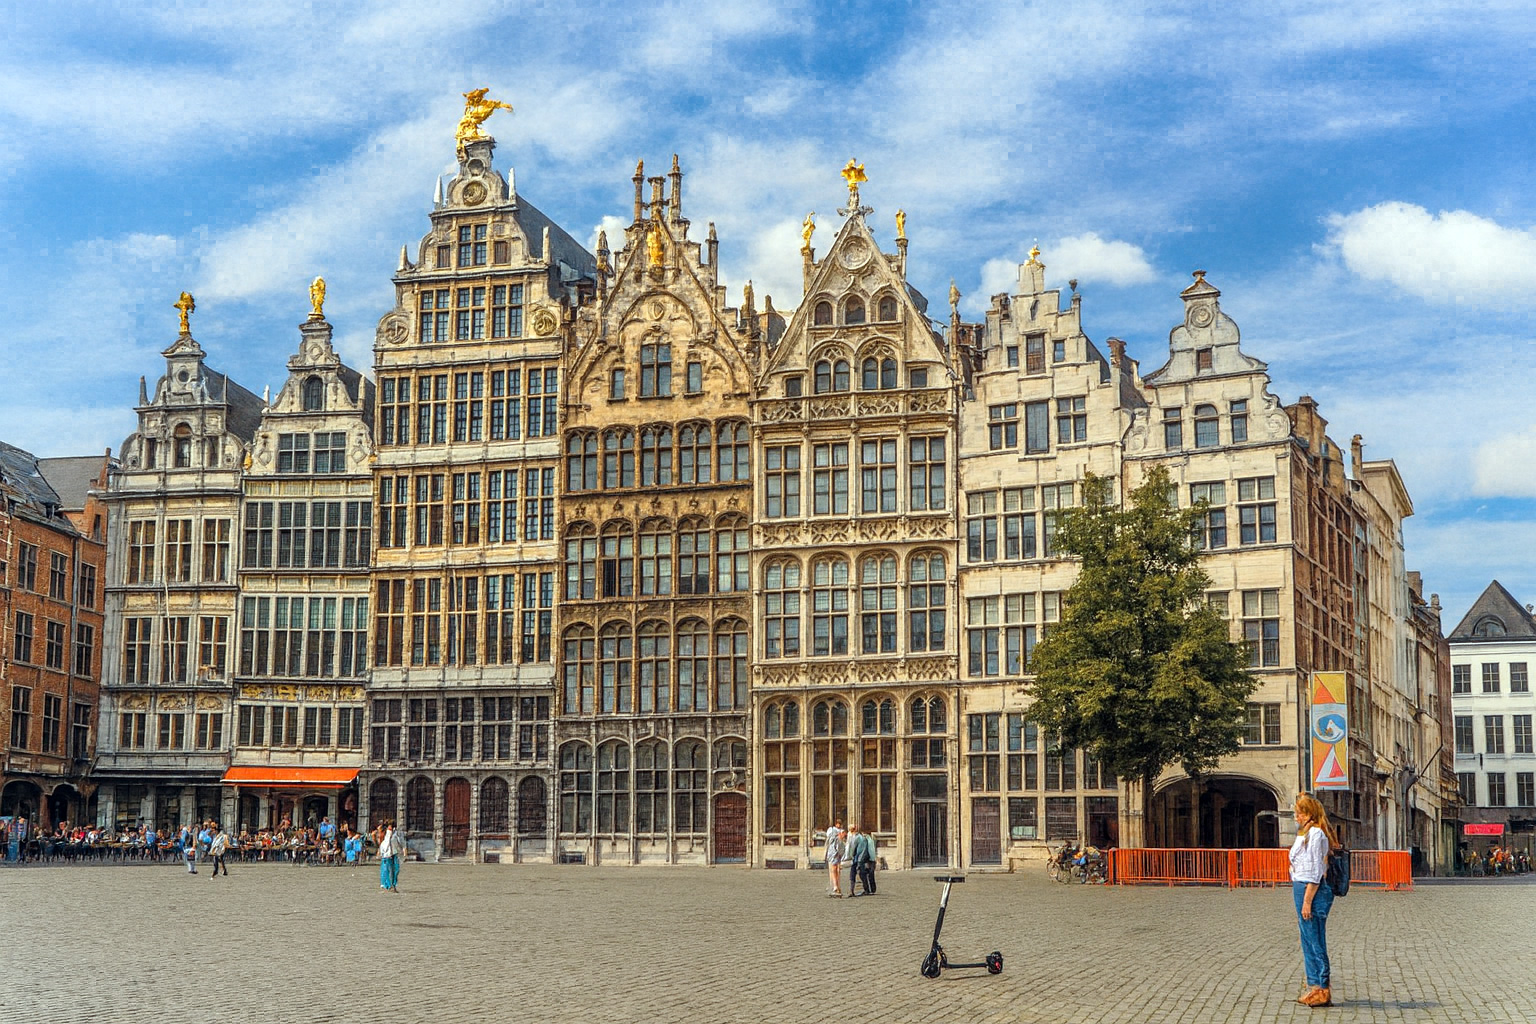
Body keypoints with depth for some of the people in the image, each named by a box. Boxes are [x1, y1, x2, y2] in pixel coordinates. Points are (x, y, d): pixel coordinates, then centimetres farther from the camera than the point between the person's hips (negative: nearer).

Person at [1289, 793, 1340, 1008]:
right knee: (1309, 942, 14)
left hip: (1311, 890, -11)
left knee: (1314, 942, -6)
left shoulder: (1315, 834, -14)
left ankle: (1323, 991, -1)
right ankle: (1316, 988, 19)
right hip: (1302, 888, 11)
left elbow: (1315, 872, -18)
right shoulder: (1306, 833, 17)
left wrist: (1307, 902, -20)